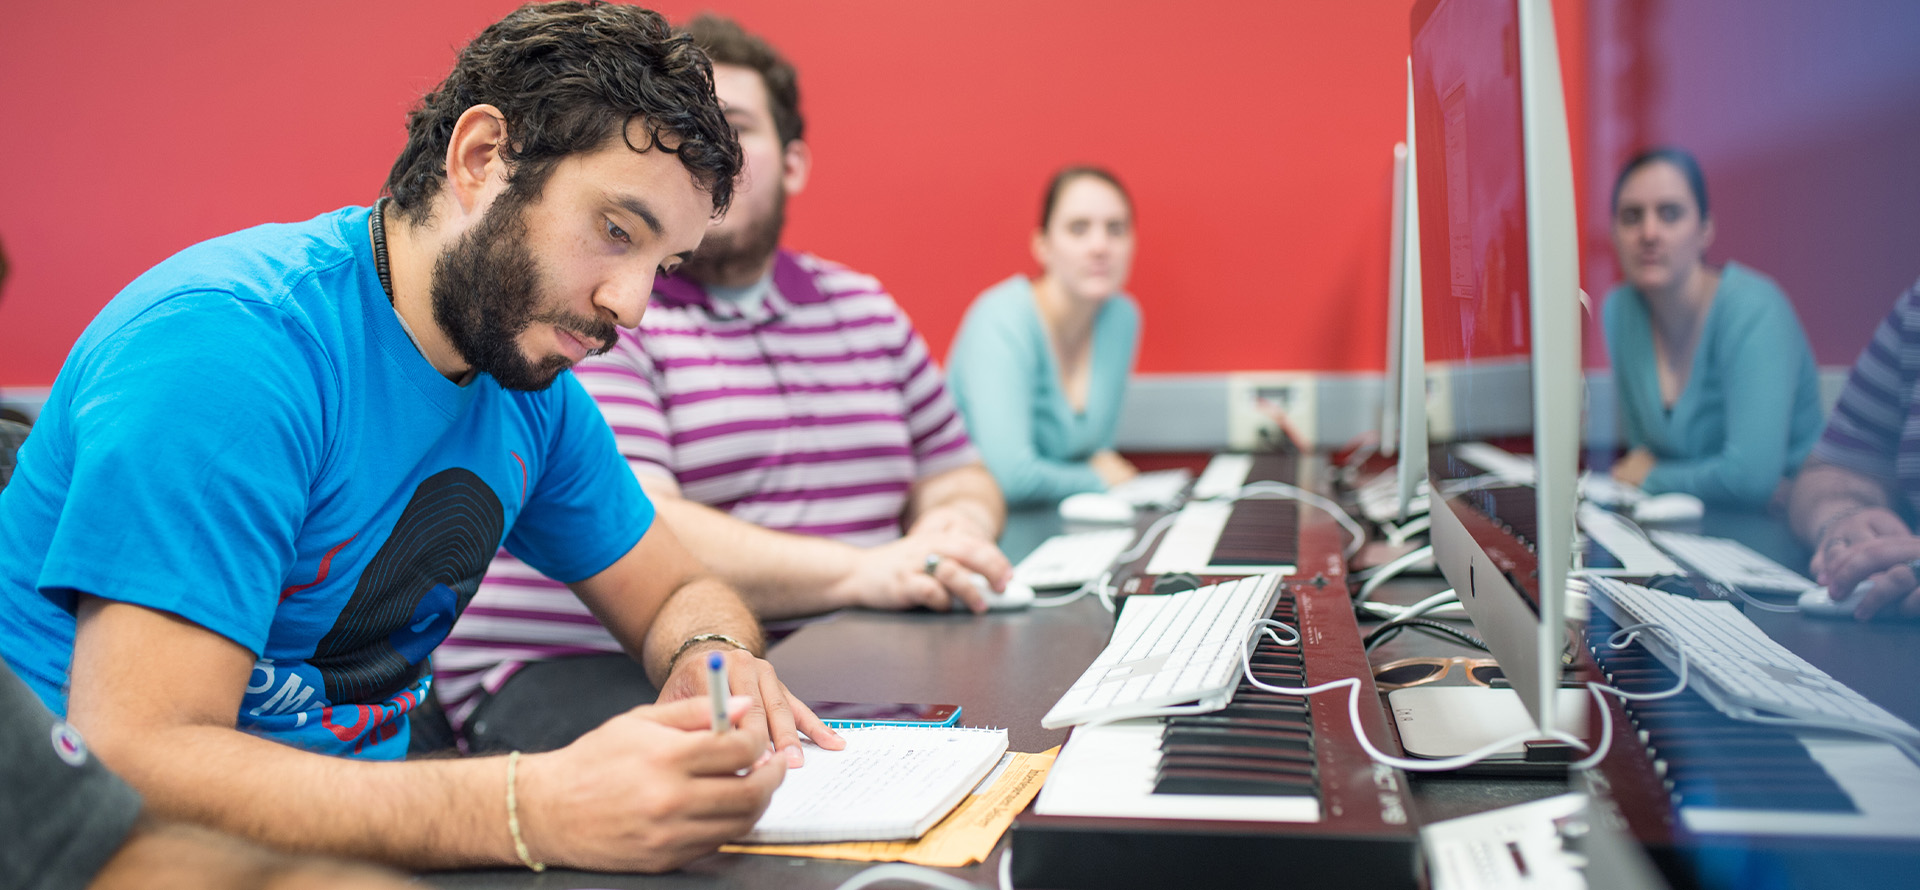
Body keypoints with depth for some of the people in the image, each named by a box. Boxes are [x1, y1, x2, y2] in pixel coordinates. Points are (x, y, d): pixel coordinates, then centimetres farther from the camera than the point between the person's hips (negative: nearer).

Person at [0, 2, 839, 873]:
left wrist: (712, 658, -12)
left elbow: (677, 595, 13)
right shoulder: (223, 343, -21)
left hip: (359, 820, 6)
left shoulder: (532, 387, 2)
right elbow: (136, 762, -28)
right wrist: (534, 809, -39)